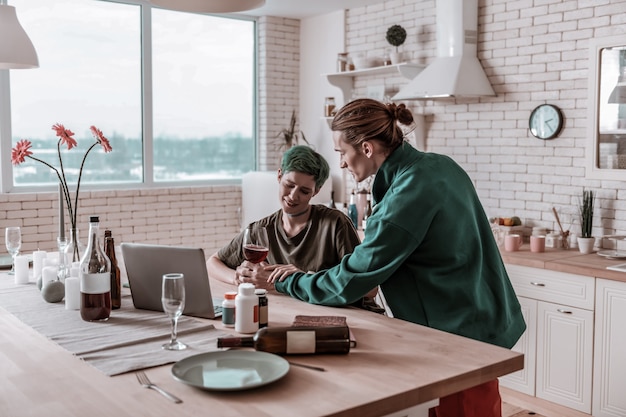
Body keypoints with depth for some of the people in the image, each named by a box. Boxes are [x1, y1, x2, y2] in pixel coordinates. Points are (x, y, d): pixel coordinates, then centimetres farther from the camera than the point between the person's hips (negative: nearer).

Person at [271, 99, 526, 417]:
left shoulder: (406, 198, -25)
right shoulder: (440, 165, 2)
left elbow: (347, 283, -17)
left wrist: (287, 283, -3)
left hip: (461, 335, -9)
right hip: (481, 318, 9)